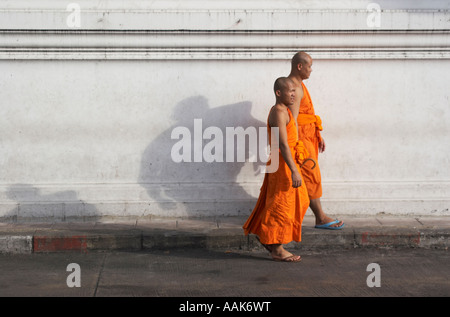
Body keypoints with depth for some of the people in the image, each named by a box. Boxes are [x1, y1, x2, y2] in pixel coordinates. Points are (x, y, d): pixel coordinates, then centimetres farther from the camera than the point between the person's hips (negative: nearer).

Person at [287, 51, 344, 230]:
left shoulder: (299, 85, 16)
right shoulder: (294, 88, -18)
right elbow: (293, 120, -22)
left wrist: (318, 136, 23)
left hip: (307, 137, 10)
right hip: (300, 138, -10)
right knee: (312, 177, -4)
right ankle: (321, 218, 3)